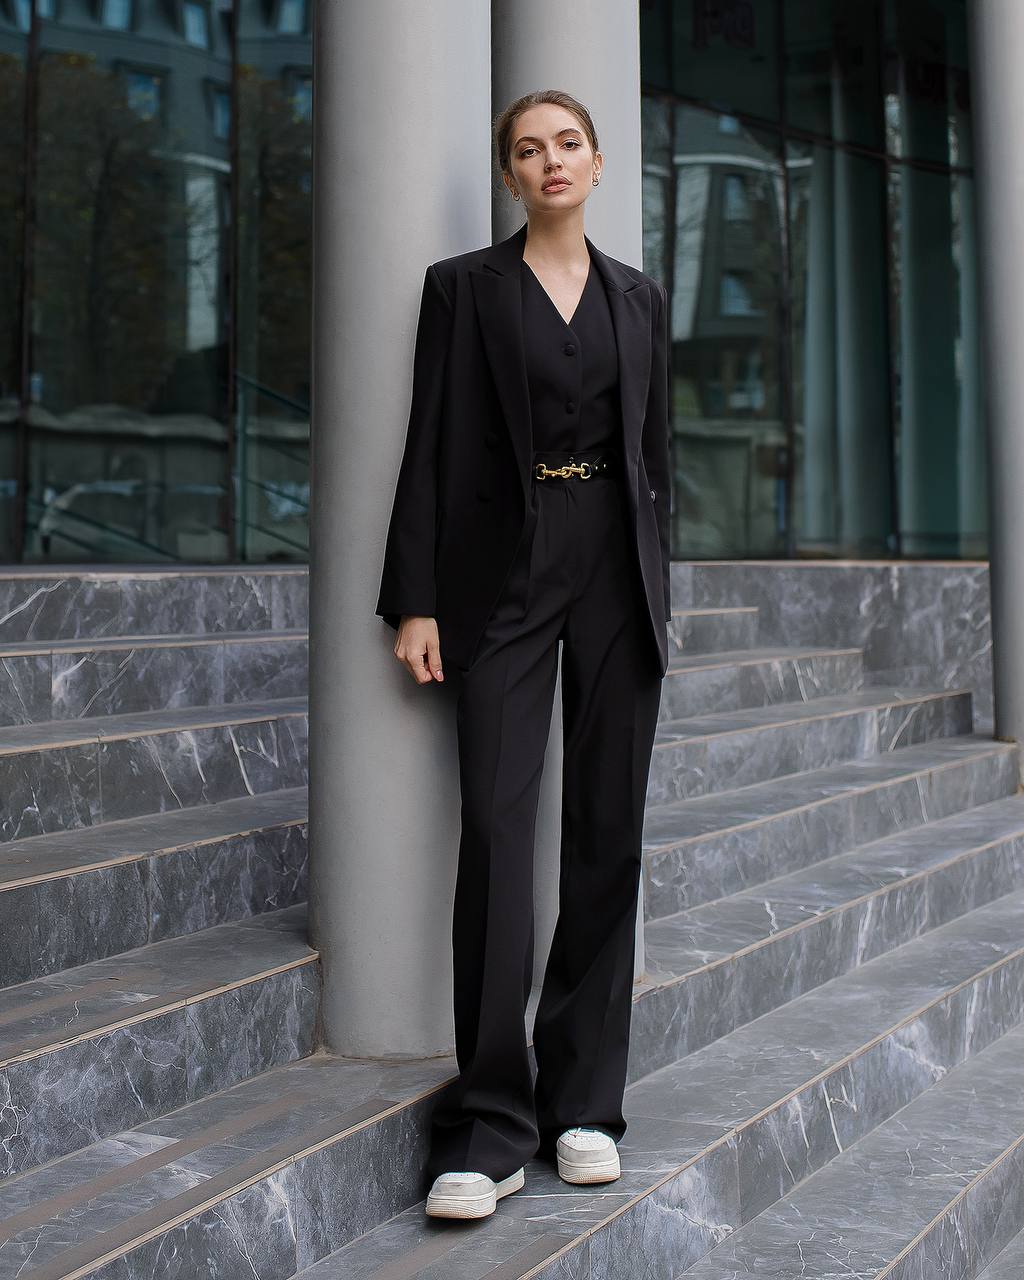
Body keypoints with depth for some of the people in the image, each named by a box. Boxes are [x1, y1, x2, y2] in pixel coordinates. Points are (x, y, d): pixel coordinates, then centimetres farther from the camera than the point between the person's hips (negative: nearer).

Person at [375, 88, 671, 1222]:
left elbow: (654, 453, 16)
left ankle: (583, 1104, 12)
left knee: (608, 834, 3)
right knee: (496, 830, -11)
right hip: (505, 570, -3)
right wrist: (414, 603, -7)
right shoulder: (464, 286, 5)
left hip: (617, 574, 3)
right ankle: (489, 1126, -6)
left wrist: (656, 591, 11)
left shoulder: (638, 298, 15)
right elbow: (432, 448, 0)